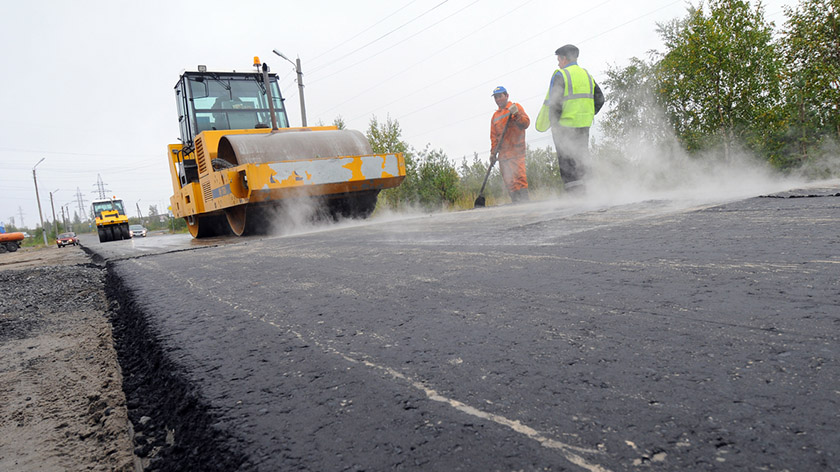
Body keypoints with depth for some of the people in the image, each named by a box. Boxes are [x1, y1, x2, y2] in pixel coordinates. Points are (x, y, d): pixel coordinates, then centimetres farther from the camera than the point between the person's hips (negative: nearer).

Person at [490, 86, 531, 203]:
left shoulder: (516, 107, 7)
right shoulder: (495, 116, 22)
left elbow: (526, 123, -5)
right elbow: (494, 136, 22)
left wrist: (516, 114, -20)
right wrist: (493, 152, 12)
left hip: (516, 150, -5)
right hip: (503, 153, 5)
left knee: (519, 176, -16)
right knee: (508, 181, -1)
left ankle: (524, 201, -17)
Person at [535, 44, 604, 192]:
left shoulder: (560, 75, -7)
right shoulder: (587, 74, 13)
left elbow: (553, 102, -15)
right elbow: (599, 99, 13)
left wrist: (552, 122, -7)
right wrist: (587, 115, 20)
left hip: (565, 125, -6)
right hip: (584, 125, 6)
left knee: (566, 160, -1)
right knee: (581, 158, 14)